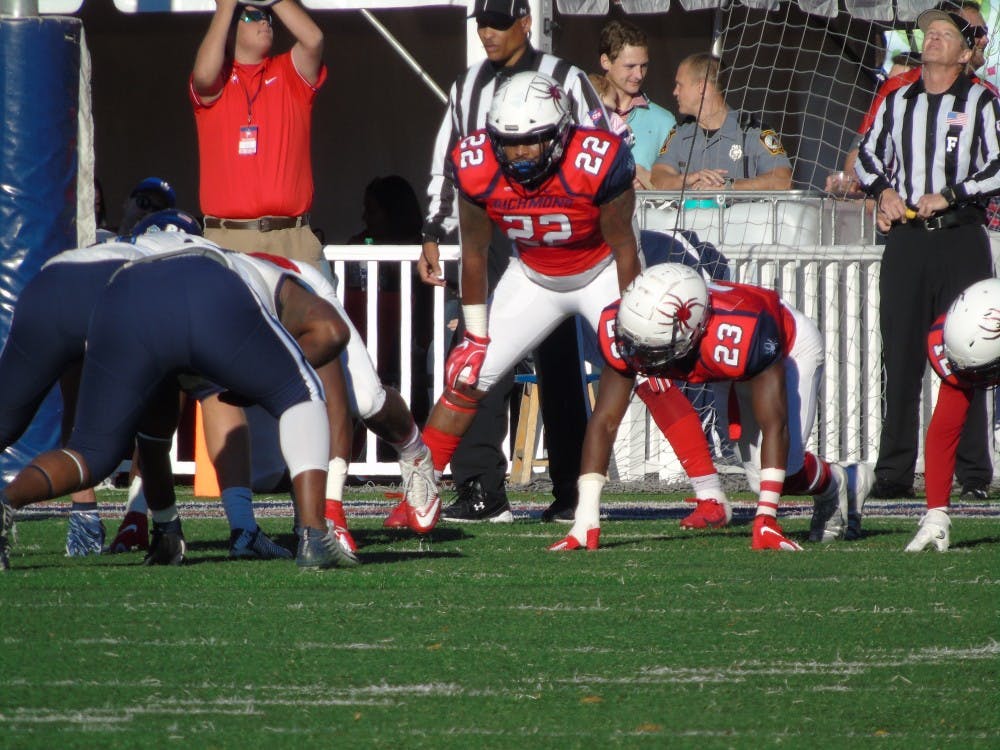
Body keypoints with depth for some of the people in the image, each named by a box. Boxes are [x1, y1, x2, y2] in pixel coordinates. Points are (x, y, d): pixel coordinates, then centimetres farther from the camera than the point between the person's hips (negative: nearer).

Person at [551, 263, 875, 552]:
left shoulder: (737, 335, -48)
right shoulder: (621, 330, -35)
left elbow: (774, 425, -44)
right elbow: (604, 421, -31)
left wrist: (765, 519, -46)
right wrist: (586, 519, -36)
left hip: (791, 345, -5)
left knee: (782, 472, -17)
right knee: (761, 477, 1)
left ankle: (838, 484, 17)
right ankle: (850, 482, 30)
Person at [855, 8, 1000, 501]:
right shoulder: (897, 102, 16)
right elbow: (867, 155, 24)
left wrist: (949, 195, -11)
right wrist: (883, 190, 5)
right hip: (906, 239, 3)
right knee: (900, 358, 0)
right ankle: (894, 473, 2)